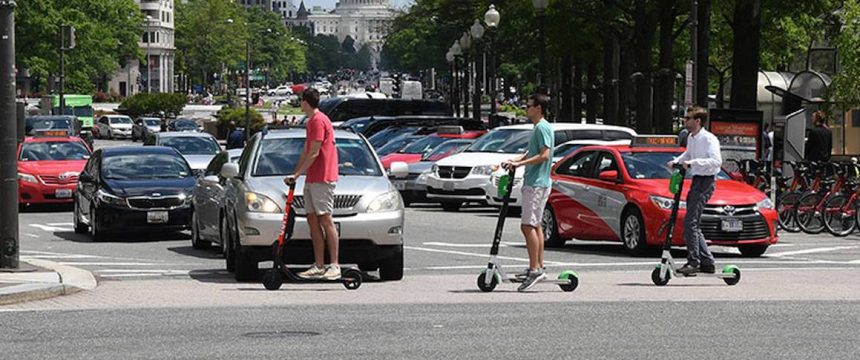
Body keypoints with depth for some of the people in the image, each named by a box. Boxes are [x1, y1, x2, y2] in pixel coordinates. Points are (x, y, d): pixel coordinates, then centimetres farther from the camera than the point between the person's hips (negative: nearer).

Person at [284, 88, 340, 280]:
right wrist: (294, 174, 18)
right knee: (313, 220, 7)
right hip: (312, 179, 10)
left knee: (326, 221, -10)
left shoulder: (318, 121, -13)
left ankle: (335, 266, -10)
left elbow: (314, 153, -17)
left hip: (322, 178, -10)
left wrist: (296, 174, -14)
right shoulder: (311, 122, 19)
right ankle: (319, 266, 8)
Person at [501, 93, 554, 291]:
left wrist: (520, 163, -23)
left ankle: (535, 269, -16)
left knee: (528, 225, -14)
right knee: (535, 225, 13)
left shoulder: (542, 128, -14)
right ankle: (538, 267, 17)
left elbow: (544, 155, -22)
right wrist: (513, 161, 9)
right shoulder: (538, 128, 18)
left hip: (537, 184, -11)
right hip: (534, 183, 11)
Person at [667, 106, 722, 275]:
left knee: (690, 222, -15)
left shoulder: (709, 139, -14)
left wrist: (694, 162, -32)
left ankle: (693, 262, -13)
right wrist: (677, 161, 17)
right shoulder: (691, 138, 13)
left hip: (705, 182, -10)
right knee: (693, 224, 11)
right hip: (696, 181, 10)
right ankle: (707, 262, 17)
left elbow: (716, 161, -26)